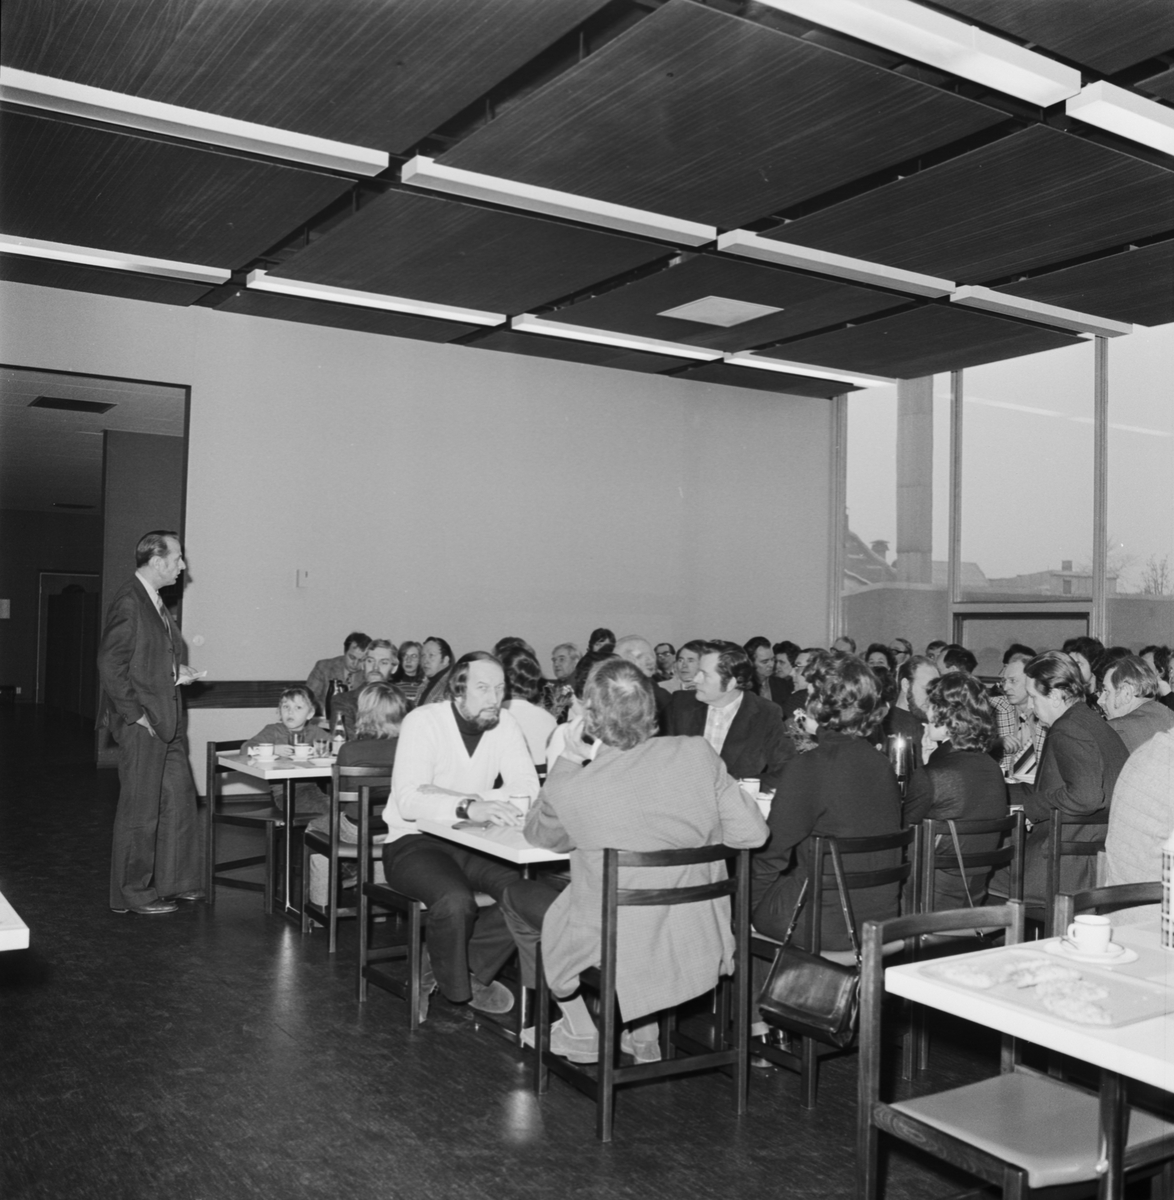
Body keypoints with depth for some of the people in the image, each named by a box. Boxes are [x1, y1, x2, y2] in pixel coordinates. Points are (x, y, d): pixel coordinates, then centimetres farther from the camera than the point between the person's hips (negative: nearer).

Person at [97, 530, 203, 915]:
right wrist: (136, 715, -18)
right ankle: (131, 894, 14)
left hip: (166, 721, 10)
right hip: (141, 725, -10)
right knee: (140, 811, 1)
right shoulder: (128, 603, -16)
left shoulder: (155, 603, 14)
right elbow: (110, 664, -19)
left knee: (180, 798, 14)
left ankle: (176, 881, 25)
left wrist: (176, 672, 6)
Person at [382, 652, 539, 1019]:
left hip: (473, 843, 5)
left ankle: (454, 971, 0)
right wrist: (468, 807, -40)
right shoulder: (423, 721, -14)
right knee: (455, 900, -33)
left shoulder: (505, 725, 0)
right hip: (414, 841, -5)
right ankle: (457, 988, 0)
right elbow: (408, 801, -26)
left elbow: (528, 793, -12)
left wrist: (453, 796, -23)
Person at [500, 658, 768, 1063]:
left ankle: (581, 1030, 29)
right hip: (700, 953, 4)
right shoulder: (697, 754, -12)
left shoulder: (570, 787, -17)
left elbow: (537, 835, 5)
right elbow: (752, 833, -4)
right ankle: (643, 1032, 38)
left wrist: (569, 759, 3)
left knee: (518, 895, 23)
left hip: (619, 960, -4)